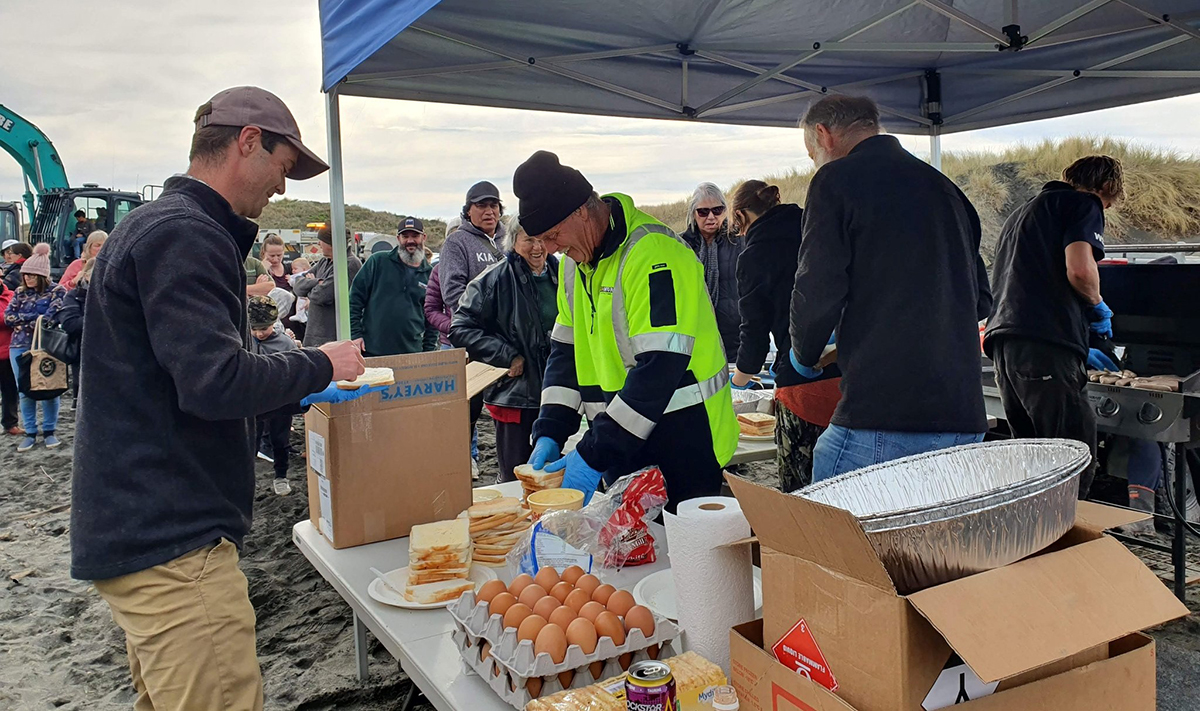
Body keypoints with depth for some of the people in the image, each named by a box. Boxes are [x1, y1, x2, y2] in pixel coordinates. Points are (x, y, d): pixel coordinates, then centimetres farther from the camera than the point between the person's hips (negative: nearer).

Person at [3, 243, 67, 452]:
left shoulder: (57, 291, -4)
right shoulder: (20, 292, 11)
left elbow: (50, 318, -15)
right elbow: (8, 317, 2)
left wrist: (23, 320, -5)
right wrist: (34, 317, -9)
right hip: (20, 347, 4)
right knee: (25, 391, 7)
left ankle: (49, 431, 14)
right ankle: (30, 433, 16)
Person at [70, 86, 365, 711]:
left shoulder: (156, 225, 18)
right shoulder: (184, 235, -16)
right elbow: (217, 383, -25)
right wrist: (320, 365, -9)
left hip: (139, 533, 11)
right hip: (170, 542, -11)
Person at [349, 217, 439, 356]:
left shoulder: (430, 275, 8)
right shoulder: (378, 262, 3)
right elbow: (355, 298, 3)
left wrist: (428, 351, 7)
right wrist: (355, 334, -4)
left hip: (412, 353, 1)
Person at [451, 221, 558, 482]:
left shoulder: (560, 275, 7)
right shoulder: (494, 280, -10)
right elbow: (461, 330, -12)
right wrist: (507, 357, -15)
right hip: (515, 394, -5)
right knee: (516, 479, 1)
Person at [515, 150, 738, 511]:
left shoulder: (654, 251, -21)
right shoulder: (575, 260, 7)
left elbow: (661, 366, -27)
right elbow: (566, 349, 12)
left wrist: (594, 455, -26)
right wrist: (549, 432, -1)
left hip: (683, 441, -7)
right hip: (622, 443, 8)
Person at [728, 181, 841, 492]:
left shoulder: (754, 255, -3)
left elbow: (755, 329, 1)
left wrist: (739, 379, 22)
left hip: (803, 384, -5)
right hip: (853, 372, 6)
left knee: (798, 492, 4)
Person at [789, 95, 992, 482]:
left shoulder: (836, 179, -2)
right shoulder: (944, 186, 20)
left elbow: (817, 292, -10)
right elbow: (981, 299, 21)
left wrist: (804, 355, 8)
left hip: (879, 416, -7)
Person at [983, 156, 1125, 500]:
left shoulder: (1022, 212, 33)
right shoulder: (1083, 203, 7)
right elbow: (1079, 270, -14)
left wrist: (1080, 349, 41)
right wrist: (1098, 307, 8)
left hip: (1004, 342, 9)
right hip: (1045, 349, -9)